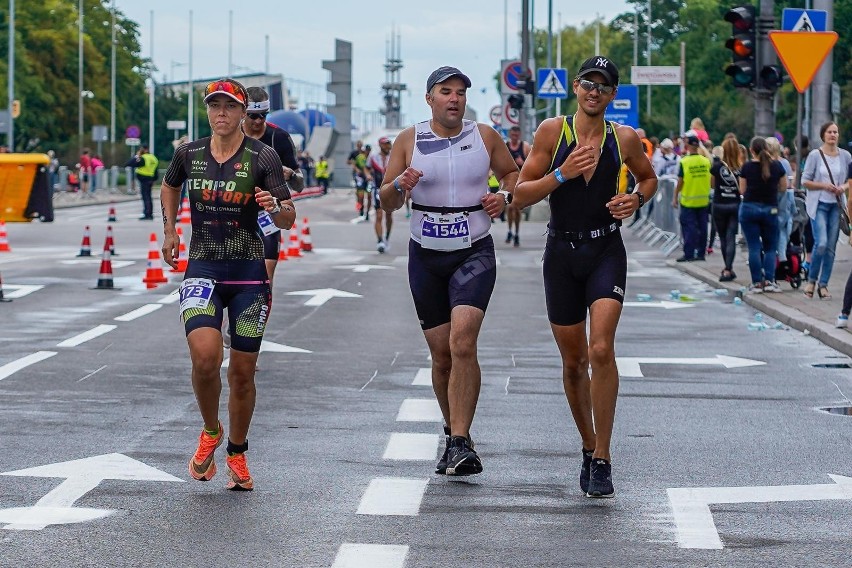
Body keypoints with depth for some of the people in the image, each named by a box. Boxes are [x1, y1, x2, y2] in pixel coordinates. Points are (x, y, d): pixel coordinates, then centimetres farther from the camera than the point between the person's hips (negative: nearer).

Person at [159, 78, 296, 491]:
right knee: (205, 356, -21)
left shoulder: (263, 157, -5)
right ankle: (210, 433, 7)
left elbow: (289, 219, -5)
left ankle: (237, 455, 25)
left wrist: (274, 207, -27)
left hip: (249, 273, -1)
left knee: (242, 371, 4)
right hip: (202, 270, 1)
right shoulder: (188, 154, 3)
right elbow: (169, 187, 26)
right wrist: (169, 231, 16)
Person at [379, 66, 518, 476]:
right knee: (441, 354, 6)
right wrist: (400, 186, -18)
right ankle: (453, 433, 27)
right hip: (426, 257, 2)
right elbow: (386, 203, 4)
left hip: (474, 254, -2)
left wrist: (504, 196, -4)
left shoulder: (485, 137, 1)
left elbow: (512, 172, 18)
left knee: (462, 342, -20)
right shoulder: (409, 141, 2)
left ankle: (460, 444, -24)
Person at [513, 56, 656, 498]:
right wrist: (562, 174, -18)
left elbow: (648, 178, 21)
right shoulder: (552, 131, -2)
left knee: (601, 350, -19)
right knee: (573, 362, 10)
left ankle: (603, 460, -13)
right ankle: (588, 448, 30)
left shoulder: (624, 139, 1)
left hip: (606, 251, -1)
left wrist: (636, 200, -1)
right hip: (562, 252, 1)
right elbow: (520, 194, -3)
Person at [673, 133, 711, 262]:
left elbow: (680, 182, -9)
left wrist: (675, 197, 1)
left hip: (688, 200, -4)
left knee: (688, 227, 1)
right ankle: (700, 253, 14)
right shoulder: (706, 161, -2)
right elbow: (711, 180, 6)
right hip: (703, 200, 4)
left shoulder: (684, 162, -13)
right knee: (702, 227, 10)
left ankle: (689, 254, -1)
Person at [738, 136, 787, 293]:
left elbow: (742, 190, 0)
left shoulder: (747, 167, -6)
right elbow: (783, 188, 7)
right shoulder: (776, 166, -2)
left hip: (749, 208, -1)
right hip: (770, 209, 1)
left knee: (754, 247, 2)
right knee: (770, 247, 10)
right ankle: (769, 280, -2)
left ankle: (757, 282, 0)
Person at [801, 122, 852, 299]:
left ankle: (823, 284, 12)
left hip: (837, 206, 3)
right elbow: (805, 181, -2)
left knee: (831, 247, 3)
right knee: (821, 243, -15)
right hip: (819, 204, -3)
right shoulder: (815, 155, -4)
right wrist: (824, 186, -15)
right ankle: (811, 279, 5)